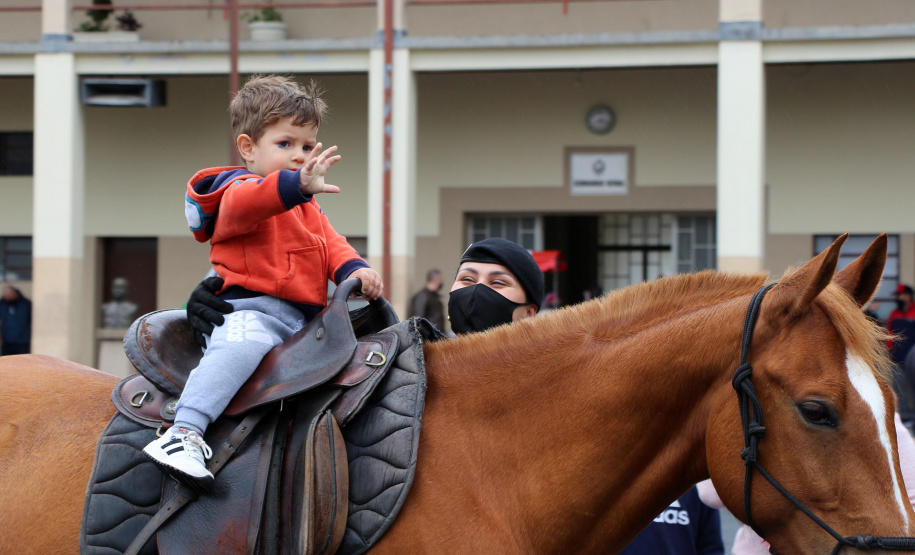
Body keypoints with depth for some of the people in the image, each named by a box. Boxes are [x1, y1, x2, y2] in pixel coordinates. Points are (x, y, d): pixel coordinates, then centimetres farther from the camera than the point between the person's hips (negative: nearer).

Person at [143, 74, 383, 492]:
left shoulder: (307, 208, 28)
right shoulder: (239, 189, -3)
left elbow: (329, 242, 22)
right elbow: (244, 204, -27)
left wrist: (353, 270, -3)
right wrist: (297, 185, -47)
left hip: (304, 316, 9)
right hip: (249, 306, -9)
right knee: (241, 347, -39)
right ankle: (184, 433, -49)